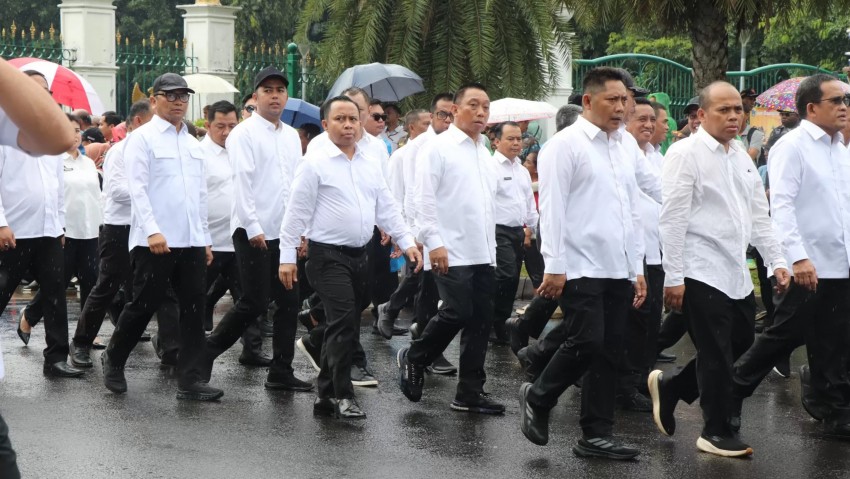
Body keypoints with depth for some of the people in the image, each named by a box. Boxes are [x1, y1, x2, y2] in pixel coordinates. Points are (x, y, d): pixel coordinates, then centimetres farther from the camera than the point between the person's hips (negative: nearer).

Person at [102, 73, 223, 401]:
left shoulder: (192, 144, 17)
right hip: (155, 241, -6)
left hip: (191, 241, 6)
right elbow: (137, 188, -12)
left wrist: (205, 238, 17)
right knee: (143, 306, 2)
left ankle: (189, 380, 5)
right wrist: (152, 230, -22)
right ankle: (113, 361, 24)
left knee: (193, 309, 2)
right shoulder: (142, 138, -3)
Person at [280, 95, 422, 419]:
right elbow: (297, 212, -8)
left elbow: (387, 207, 15)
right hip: (328, 255, -7)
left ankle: (326, 394, 20)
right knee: (343, 322, -15)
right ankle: (342, 396, -8)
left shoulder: (371, 164, 12)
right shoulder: (316, 163, -7)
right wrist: (287, 256, -10)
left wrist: (407, 242, 6)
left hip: (359, 255, 7)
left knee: (344, 326, 11)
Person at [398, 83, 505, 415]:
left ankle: (470, 393, 10)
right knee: (458, 313, -11)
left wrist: (491, 246, 16)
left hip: (483, 254, 7)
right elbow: (424, 199, -11)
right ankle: (413, 359, 14)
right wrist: (434, 242, -18)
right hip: (451, 252, -7)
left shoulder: (484, 153, 17)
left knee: (480, 320, 4)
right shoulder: (438, 148, -4)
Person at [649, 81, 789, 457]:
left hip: (737, 273, 8)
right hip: (702, 272, -8)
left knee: (742, 348, 13)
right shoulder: (686, 154, -10)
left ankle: (669, 387, 29)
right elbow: (673, 218, -14)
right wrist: (673, 277, -16)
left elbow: (759, 215, 17)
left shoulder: (742, 157, 13)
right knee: (716, 356, 0)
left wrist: (776, 261, 9)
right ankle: (717, 433, 15)